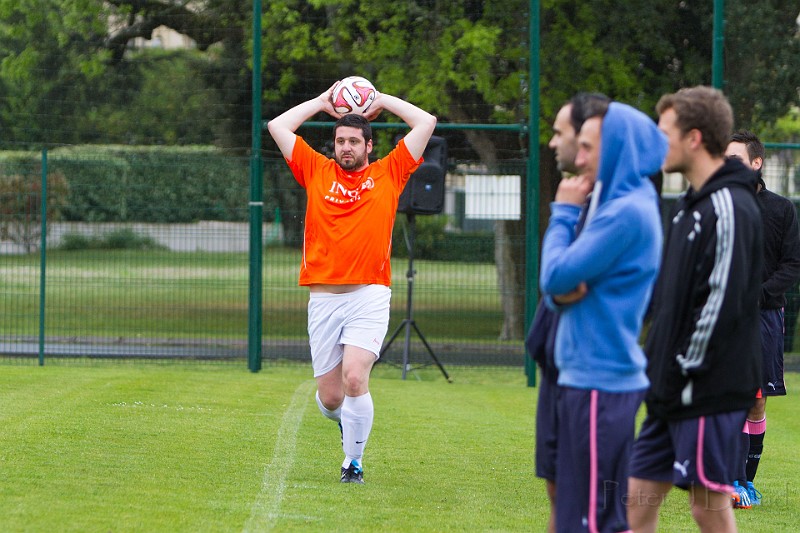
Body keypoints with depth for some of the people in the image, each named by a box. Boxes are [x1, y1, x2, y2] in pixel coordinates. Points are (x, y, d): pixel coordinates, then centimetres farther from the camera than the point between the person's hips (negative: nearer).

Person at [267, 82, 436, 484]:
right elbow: (277, 126, 14)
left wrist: (383, 101, 17)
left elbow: (426, 122, 9)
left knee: (354, 378, -21)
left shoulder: (388, 174, 8)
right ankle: (347, 420, 38)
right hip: (323, 298, 2)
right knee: (330, 398, 2)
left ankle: (354, 461, -4)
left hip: (370, 297, -2)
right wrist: (323, 102, 19)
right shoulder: (317, 172, 12)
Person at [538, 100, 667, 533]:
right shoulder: (616, 204, 15)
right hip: (587, 377, 10)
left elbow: (556, 277, -16)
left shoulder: (628, 212, -16)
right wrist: (562, 292, -8)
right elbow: (558, 285, 16)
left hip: (601, 382, -10)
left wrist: (563, 213, -2)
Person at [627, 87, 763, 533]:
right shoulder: (693, 203, 15)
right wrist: (659, 368, 14)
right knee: (639, 496, 10)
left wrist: (687, 373, -18)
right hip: (674, 390, 10)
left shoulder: (729, 209, -16)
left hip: (711, 393, -10)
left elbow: (723, 303, -22)